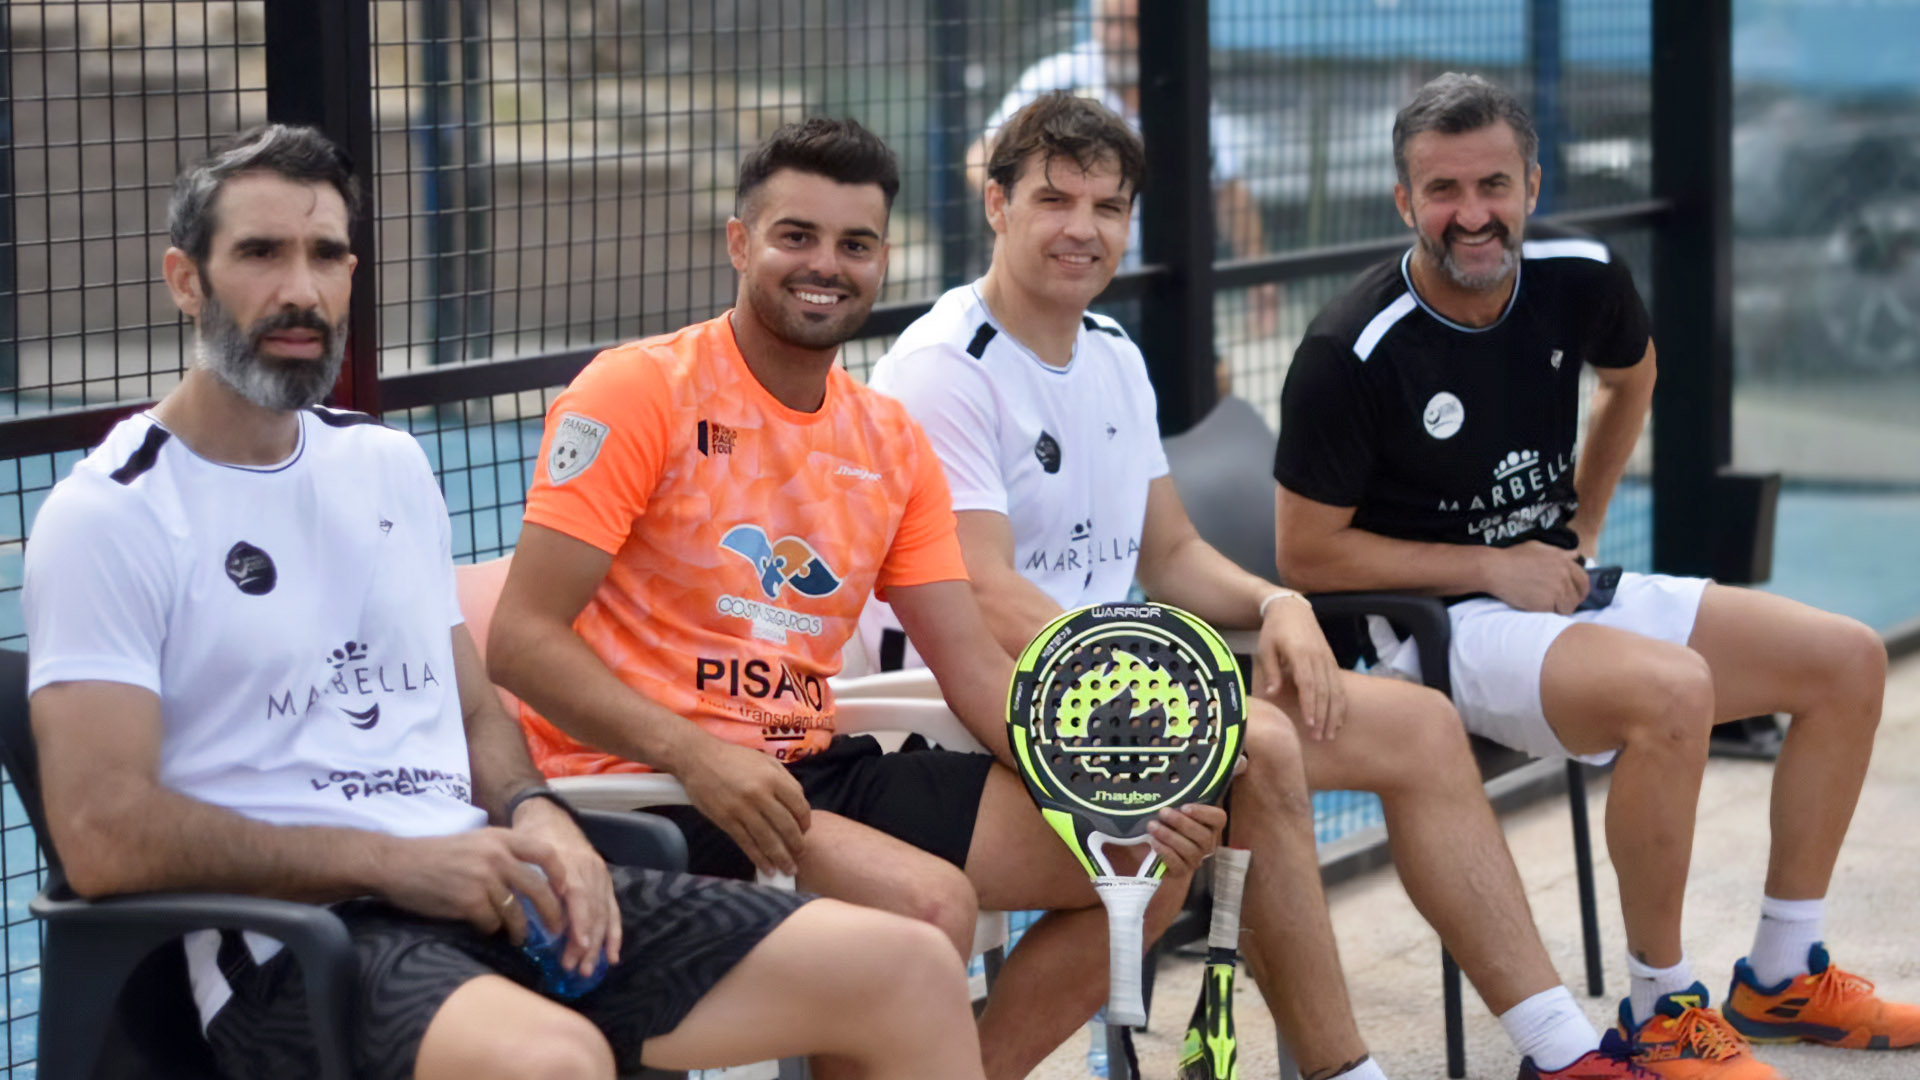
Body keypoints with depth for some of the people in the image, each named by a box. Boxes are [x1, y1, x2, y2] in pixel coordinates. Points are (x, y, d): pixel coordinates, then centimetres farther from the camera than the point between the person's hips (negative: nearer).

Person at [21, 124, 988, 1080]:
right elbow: (103, 835, -13)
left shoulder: (389, 467, 19)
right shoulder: (110, 515, -5)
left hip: (482, 893, 7)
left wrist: (532, 815, 0)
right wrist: (395, 863, -16)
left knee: (909, 972, -5)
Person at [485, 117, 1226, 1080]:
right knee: (930, 902, -31)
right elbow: (521, 640, -14)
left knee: (1146, 863, 1)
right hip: (645, 784, -8)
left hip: (813, 772, 8)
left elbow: (973, 668, 11)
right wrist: (696, 756, -27)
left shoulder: (891, 441, 12)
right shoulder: (640, 393, -9)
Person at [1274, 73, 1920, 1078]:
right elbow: (1306, 553, -15)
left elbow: (1631, 374, 23)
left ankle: (1782, 975, 10)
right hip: (1437, 622, -8)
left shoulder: (1581, 279, -2)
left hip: (1561, 591, 8)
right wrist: (1492, 568, -15)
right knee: (1671, 688, -34)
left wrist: (1585, 523, 14)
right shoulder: (1350, 353, -19)